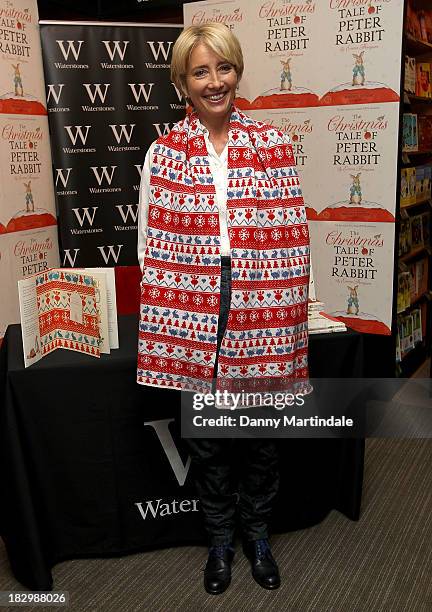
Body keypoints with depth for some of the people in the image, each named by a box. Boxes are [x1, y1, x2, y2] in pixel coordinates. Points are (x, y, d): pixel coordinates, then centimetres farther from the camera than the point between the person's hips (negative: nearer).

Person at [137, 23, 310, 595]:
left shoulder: (272, 144, 2)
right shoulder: (163, 153, 3)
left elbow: (291, 240, 1)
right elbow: (152, 244, 2)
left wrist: (288, 317, -3)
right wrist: (163, 324, -3)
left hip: (258, 312, 0)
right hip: (192, 314, 0)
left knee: (260, 435, 13)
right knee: (206, 437, 14)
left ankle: (257, 535, 40)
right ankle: (220, 540, 39)